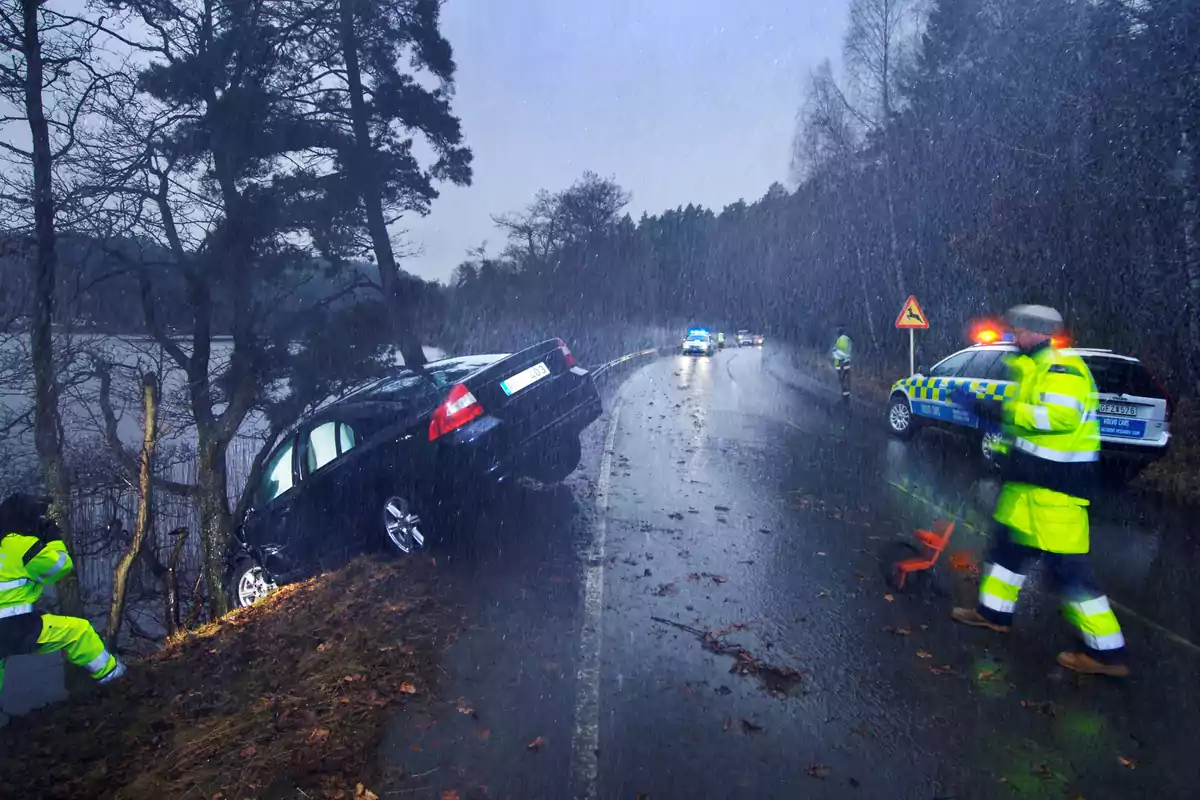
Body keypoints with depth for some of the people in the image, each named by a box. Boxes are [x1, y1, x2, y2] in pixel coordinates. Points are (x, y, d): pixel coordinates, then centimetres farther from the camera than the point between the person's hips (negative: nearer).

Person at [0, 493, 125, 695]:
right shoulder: (21, 543, -13)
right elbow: (63, 566, -4)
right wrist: (54, 539, 8)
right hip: (17, 628, -9)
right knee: (78, 629, 2)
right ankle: (107, 671, 11)